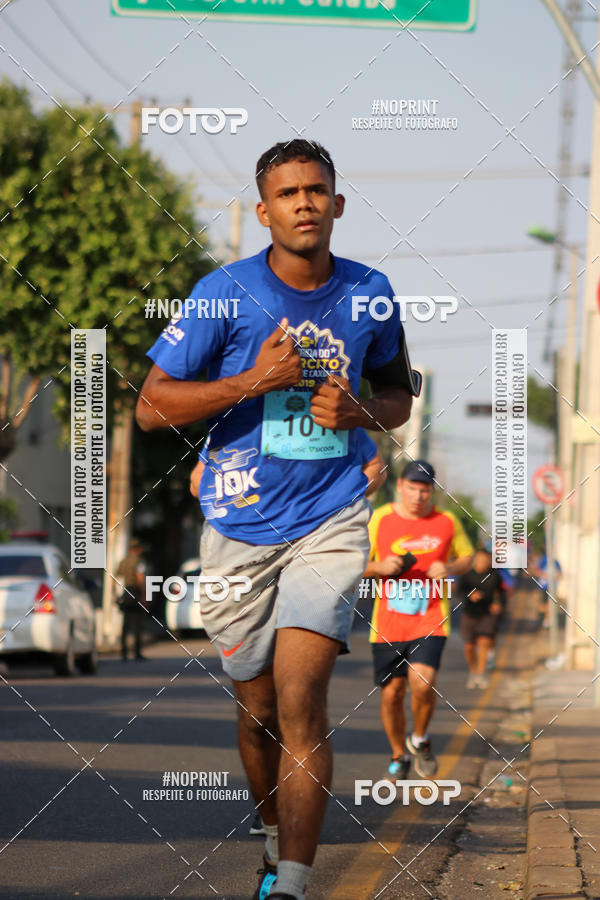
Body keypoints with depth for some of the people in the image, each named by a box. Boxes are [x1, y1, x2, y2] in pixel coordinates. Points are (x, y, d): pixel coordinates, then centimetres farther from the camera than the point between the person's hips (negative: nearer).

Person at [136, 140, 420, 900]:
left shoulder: (368, 293, 2)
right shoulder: (225, 294, -6)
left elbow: (399, 392, 18)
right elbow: (151, 406, -5)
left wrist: (359, 412, -6)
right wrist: (252, 381, -17)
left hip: (330, 522, 0)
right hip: (240, 528, 0)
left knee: (300, 701, -16)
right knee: (258, 707, 12)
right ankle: (276, 837, 38)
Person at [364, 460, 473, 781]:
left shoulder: (447, 521, 3)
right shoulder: (380, 520, 1)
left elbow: (467, 557, 16)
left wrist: (448, 568, -5)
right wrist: (380, 567, -14)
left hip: (430, 621, -1)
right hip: (387, 622, 1)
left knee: (422, 683, -20)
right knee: (391, 693, 3)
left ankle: (420, 740, 8)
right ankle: (399, 755, 26)